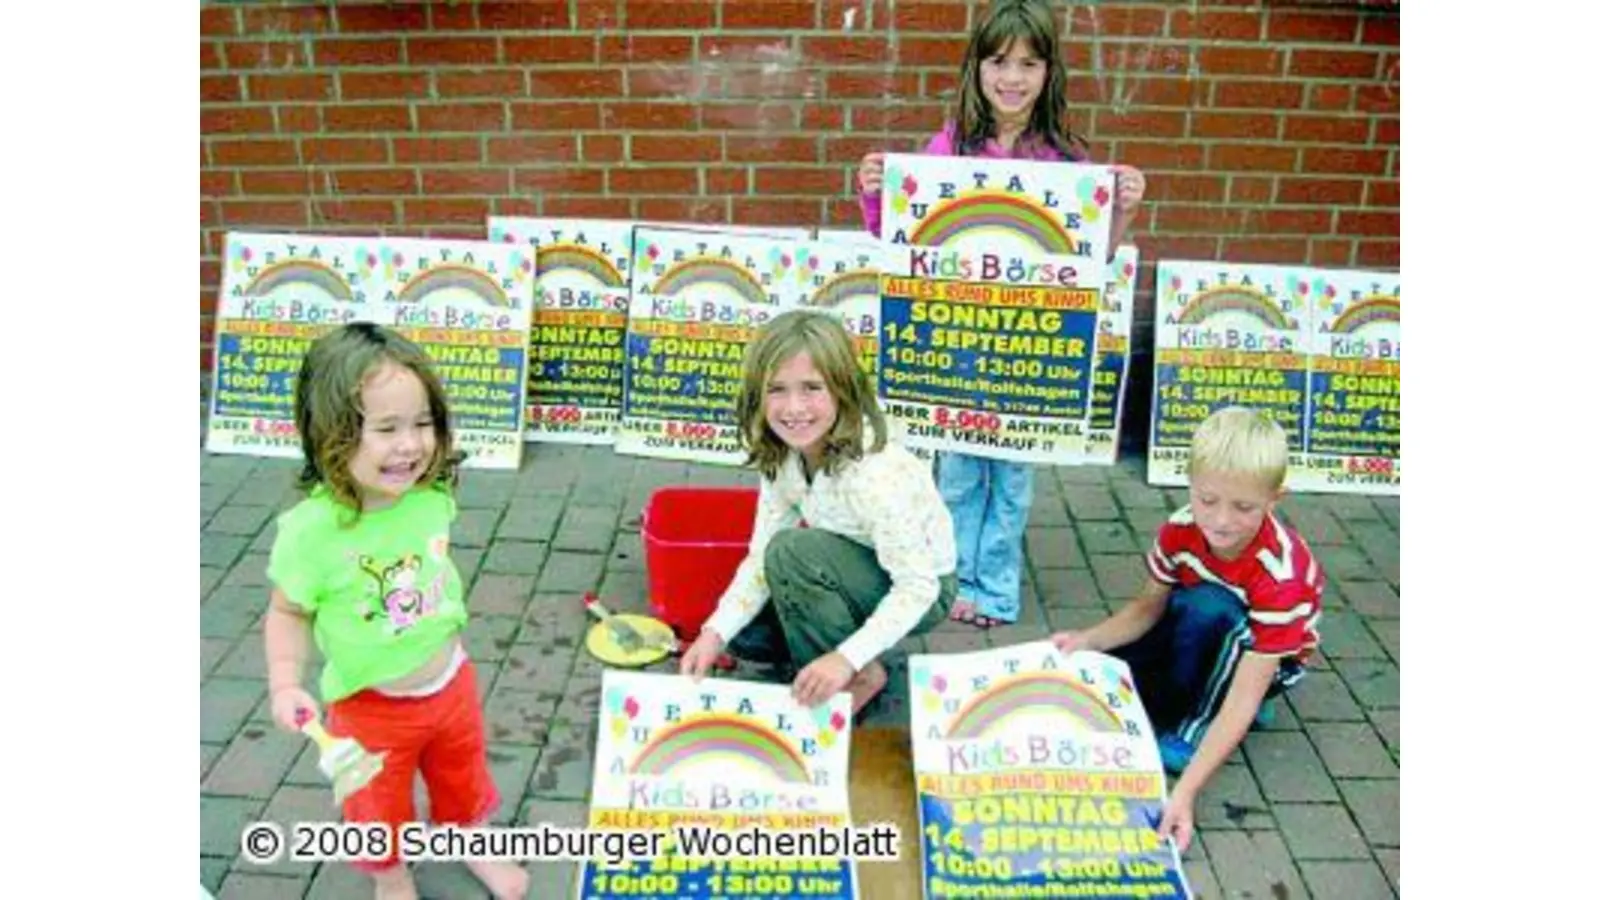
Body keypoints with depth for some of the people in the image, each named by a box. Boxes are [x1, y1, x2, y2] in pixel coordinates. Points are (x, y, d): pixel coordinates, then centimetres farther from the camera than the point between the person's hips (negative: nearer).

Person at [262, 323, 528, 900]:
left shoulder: (432, 496, -17)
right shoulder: (311, 529, -30)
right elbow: (289, 613, -14)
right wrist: (286, 685, -25)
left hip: (450, 680, 4)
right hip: (370, 706, -4)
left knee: (463, 776, 29)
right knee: (378, 807, 21)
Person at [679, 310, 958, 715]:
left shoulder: (875, 472, -35)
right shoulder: (782, 457, -12)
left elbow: (918, 585, -32)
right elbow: (760, 556, -10)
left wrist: (847, 658, -41)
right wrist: (715, 633, -22)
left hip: (921, 591, -7)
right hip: (858, 580, 7)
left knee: (794, 551, -30)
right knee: (744, 631, -4)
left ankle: (861, 676, -10)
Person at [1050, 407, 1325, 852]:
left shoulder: (1281, 573, -36)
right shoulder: (1180, 530, -22)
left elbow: (1245, 695, -39)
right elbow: (1148, 607, -7)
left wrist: (1185, 791, -46)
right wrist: (1087, 640, -28)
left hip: (1267, 659, -5)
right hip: (1200, 638, 5)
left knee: (1209, 608, -36)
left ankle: (1193, 724, -15)